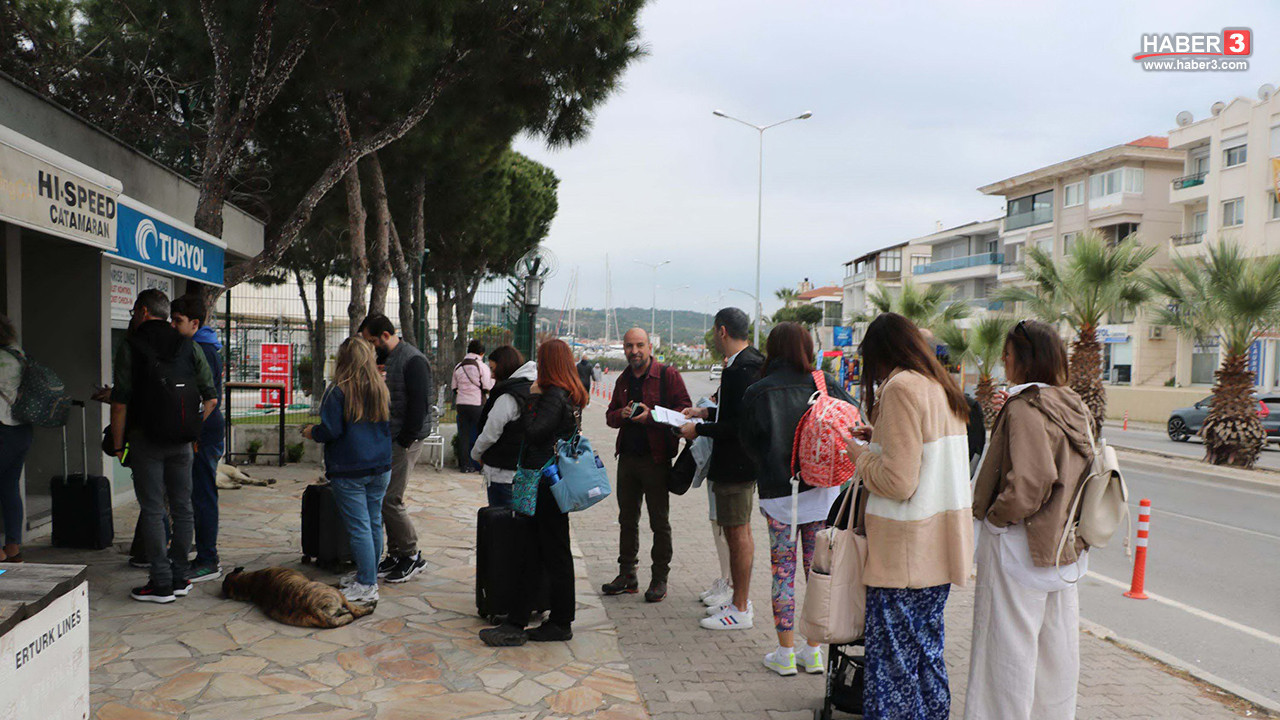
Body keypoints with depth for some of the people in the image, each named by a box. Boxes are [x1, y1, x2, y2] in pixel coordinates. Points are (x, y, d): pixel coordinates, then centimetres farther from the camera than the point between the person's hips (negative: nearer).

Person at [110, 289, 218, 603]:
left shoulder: (130, 346, -4)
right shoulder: (189, 347, 7)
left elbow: (120, 401, -9)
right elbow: (211, 398, 3)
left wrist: (118, 443, -2)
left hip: (145, 439, -4)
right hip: (181, 442, 4)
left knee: (152, 510, 1)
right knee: (182, 509, 10)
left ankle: (161, 583, 2)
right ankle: (179, 578, 16)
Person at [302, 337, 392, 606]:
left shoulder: (338, 392, -12)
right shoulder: (382, 390, 6)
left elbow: (331, 431, -14)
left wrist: (311, 432, 5)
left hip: (348, 471, -6)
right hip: (381, 467, 6)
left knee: (358, 527, -3)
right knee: (374, 523, 14)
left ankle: (366, 586, 0)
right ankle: (368, 575, 26)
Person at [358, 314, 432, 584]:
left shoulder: (413, 361, -12)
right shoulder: (381, 359, 16)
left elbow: (419, 405, -17)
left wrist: (405, 442, -17)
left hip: (404, 441, -9)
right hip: (386, 440, 9)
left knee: (390, 500, -10)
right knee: (385, 499, 9)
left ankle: (412, 556, 3)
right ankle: (395, 555, 19)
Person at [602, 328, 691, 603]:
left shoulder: (668, 375, -6)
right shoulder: (623, 379, 12)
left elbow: (684, 411, -12)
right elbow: (610, 416, 16)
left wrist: (652, 416, -21)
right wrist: (622, 413, -6)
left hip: (656, 459, -6)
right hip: (627, 458, 6)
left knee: (660, 523, 3)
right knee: (627, 519, 13)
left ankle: (660, 578, 14)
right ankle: (627, 575, 25)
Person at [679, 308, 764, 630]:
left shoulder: (742, 368, -20)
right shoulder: (745, 362, 11)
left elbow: (739, 424, -24)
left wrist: (699, 429, -16)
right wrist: (706, 412, 18)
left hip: (735, 464, -10)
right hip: (739, 461, 10)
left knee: (738, 533, -2)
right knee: (738, 531, 17)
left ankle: (740, 610, 8)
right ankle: (741, 600, 29)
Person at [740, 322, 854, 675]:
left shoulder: (757, 393, -7)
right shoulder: (826, 384, -3)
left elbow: (749, 444, 1)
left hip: (778, 494, -2)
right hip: (823, 491, 2)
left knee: (782, 571, 8)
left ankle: (785, 653, 14)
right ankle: (814, 651, 20)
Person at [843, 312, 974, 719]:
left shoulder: (900, 388, -16)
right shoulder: (944, 388, 11)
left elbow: (898, 482, -21)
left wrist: (860, 455, -5)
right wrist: (881, 439, 19)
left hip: (904, 553, -9)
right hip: (940, 548, 9)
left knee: (891, 662, 0)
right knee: (927, 652, 20)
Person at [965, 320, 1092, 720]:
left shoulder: (1024, 409, -20)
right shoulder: (1071, 406, 7)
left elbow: (1028, 482, -27)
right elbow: (1084, 469, 15)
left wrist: (994, 517, -15)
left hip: (1021, 544, -9)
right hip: (1063, 545, 9)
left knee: (1010, 641, 2)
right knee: (1055, 641, 18)